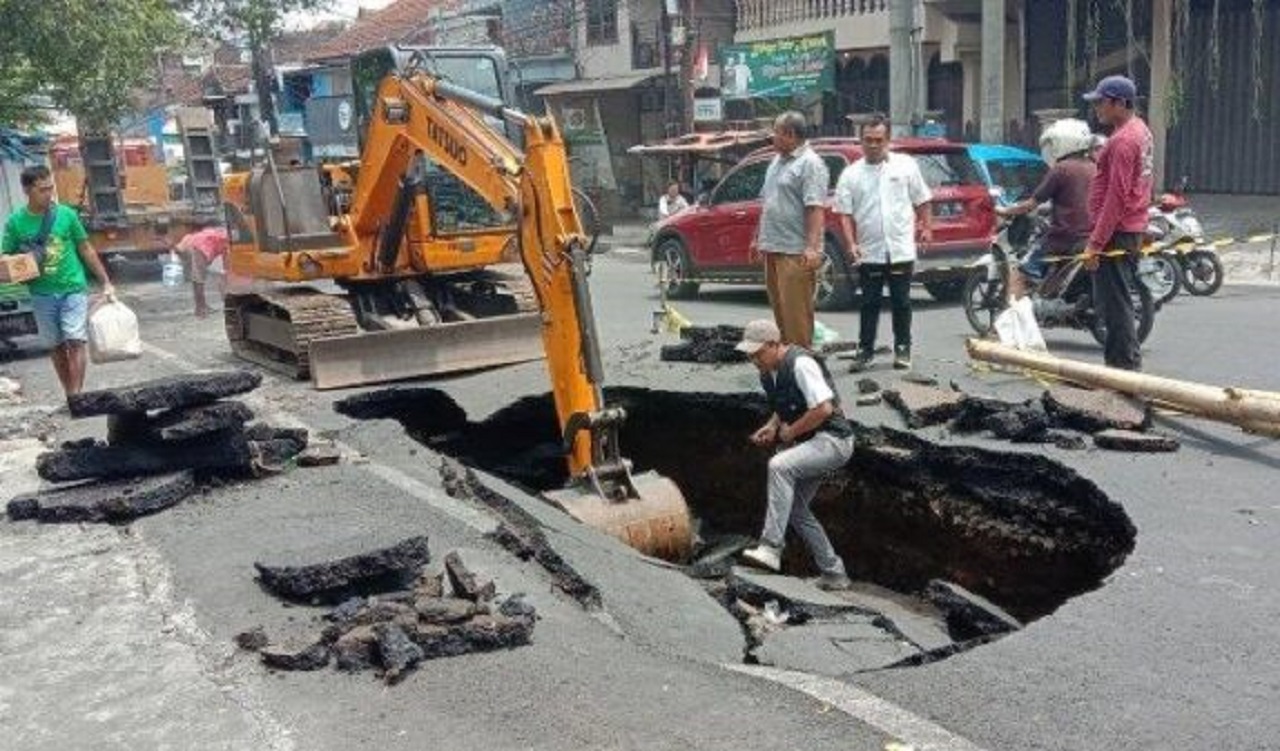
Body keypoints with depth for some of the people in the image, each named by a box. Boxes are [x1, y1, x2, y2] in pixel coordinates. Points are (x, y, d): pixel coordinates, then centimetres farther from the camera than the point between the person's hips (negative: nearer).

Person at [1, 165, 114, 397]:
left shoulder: (66, 214, -3)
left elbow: (86, 250, 5)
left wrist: (106, 283, 5)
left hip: (73, 288, -2)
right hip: (42, 295, 2)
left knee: (75, 342, -11)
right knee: (57, 347, 9)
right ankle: (70, 397, 18)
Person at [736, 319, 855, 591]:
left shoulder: (800, 364, -21)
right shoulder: (768, 373, 6)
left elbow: (824, 408, -25)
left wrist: (789, 432, -16)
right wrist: (771, 426, 3)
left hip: (833, 440, -10)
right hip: (809, 444, 11)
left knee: (778, 466, -32)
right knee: (795, 509, 13)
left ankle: (770, 549, -33)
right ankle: (834, 574, 24)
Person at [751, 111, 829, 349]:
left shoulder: (810, 163, -10)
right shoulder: (777, 161, 19)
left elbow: (816, 208, -19)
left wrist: (812, 247, -27)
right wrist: (758, 237, 24)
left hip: (796, 251, -9)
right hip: (772, 248, 9)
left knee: (796, 311, -7)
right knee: (779, 309, 14)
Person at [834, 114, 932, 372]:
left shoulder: (906, 165, 4)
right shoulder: (851, 174, 2)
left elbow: (921, 201, 10)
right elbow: (845, 214, -2)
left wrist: (926, 227, 4)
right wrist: (851, 244, -12)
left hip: (901, 250, 0)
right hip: (869, 252, 0)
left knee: (901, 302, 8)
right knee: (869, 304, 6)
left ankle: (902, 349, 18)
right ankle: (865, 350, 12)